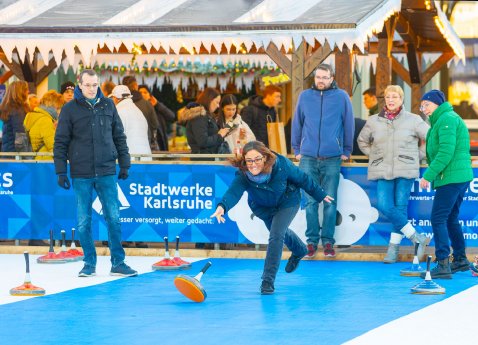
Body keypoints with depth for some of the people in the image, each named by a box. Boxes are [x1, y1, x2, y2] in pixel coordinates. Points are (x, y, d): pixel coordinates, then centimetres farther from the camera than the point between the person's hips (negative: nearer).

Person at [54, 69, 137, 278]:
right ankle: (89, 264, 13)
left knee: (113, 218, 1)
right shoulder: (70, 109, -1)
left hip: (106, 172, 1)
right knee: (83, 221, 3)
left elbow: (119, 136, 13)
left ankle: (118, 263, 7)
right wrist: (61, 172, -5)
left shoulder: (108, 105, 6)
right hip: (81, 175, -1)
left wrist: (124, 164, 10)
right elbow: (60, 142, 0)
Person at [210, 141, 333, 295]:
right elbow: (233, 192, -51)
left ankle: (268, 280, -12)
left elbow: (302, 179, -19)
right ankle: (300, 250, 59)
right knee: (279, 233, 26)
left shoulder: (281, 165, -36)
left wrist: (320, 195, -6)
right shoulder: (243, 175, -35)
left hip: (287, 202, -3)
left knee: (276, 235, -19)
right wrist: (222, 206, -74)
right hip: (263, 207, 3)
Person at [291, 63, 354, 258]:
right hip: (308, 159, 1)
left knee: (330, 202, 1)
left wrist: (346, 151, 6)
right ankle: (311, 240, 7)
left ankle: (328, 241, 7)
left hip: (332, 159, -1)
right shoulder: (305, 97, 6)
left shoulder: (341, 97, 1)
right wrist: (297, 149, 12)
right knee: (311, 202, 1)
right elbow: (297, 124, 14)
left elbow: (348, 125, 6)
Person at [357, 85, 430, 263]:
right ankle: (417, 238, -5)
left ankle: (394, 247, 8)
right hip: (383, 172, 2)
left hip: (405, 171, -2)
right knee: (385, 206, -13)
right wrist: (374, 156, 13)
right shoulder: (373, 121, 9)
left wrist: (417, 156, 6)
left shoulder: (413, 120, 2)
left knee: (400, 208, -3)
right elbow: (362, 141, 23)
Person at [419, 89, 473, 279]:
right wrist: (432, 175, 16)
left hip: (450, 178, -11)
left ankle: (443, 265, -16)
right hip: (461, 176, 11)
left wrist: (428, 175, -19)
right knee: (450, 219, 20)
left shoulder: (446, 119, -12)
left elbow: (446, 152, -21)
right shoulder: (446, 119, 21)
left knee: (438, 219, -11)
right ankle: (460, 260, 28)